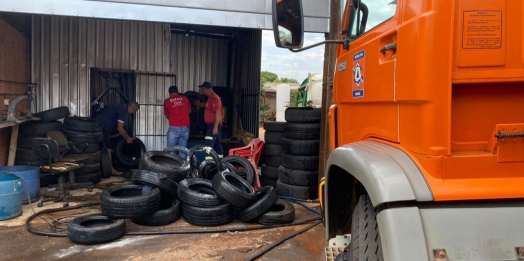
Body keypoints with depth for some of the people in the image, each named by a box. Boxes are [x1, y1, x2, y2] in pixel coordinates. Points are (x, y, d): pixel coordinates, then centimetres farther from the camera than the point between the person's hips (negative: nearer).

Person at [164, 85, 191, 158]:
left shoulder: (167, 101, 3)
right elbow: (189, 111, 24)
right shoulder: (185, 98, 9)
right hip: (185, 128, 3)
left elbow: (167, 115, 16)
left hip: (174, 128, -2)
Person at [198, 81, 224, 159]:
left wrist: (215, 127, -26)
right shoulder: (211, 97, 16)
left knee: (208, 145, -14)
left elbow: (218, 113, -23)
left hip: (213, 125, -11)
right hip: (212, 124, 11)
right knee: (217, 144, 13)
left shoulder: (214, 98, -15)